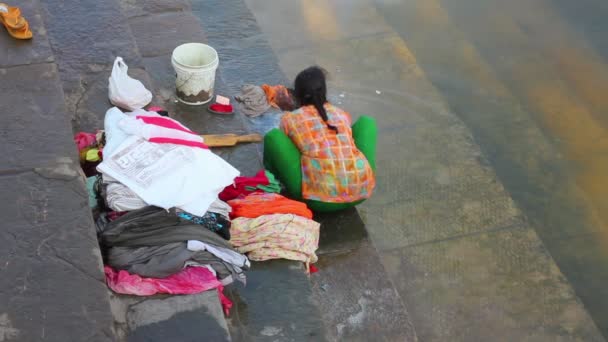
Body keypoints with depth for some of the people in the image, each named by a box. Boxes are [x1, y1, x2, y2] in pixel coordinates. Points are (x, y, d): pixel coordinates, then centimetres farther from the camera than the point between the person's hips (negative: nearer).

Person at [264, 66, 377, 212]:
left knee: (273, 137, 12)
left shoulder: (289, 119, 14)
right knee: (367, 121, 25)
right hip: (361, 191, 3)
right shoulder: (343, 114, 21)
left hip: (320, 199, -2)